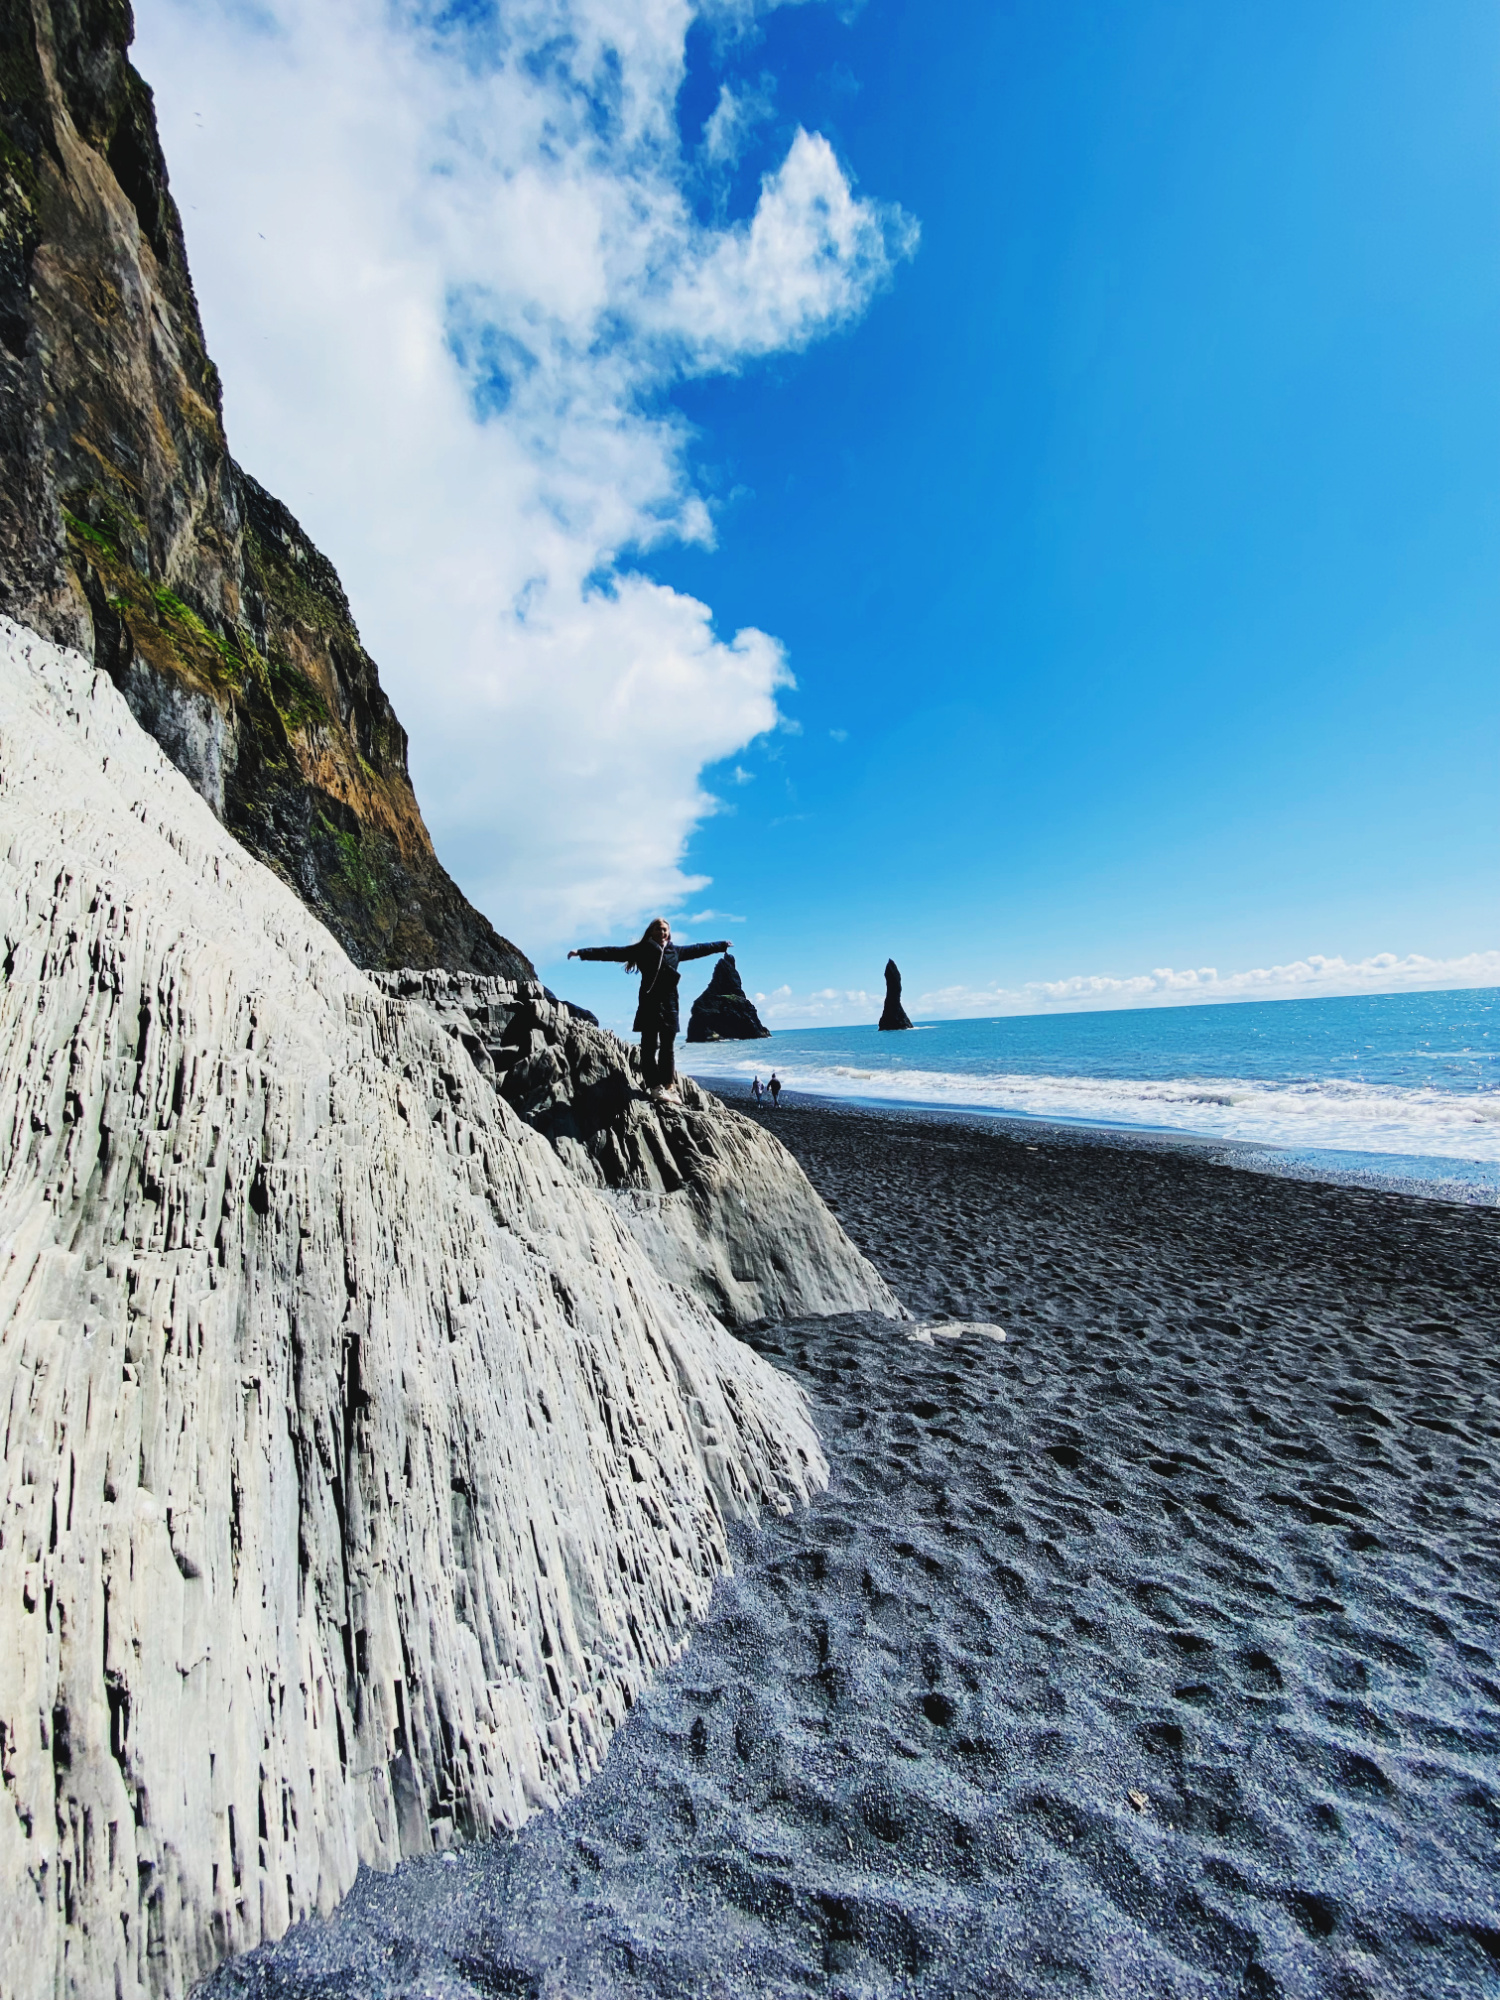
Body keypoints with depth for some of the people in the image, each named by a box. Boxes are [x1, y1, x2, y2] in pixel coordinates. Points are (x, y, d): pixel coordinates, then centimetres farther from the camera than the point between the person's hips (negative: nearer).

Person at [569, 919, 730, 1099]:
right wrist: (583, 953, -11)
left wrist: (722, 945, 34)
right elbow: (613, 952, -4)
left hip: (669, 1004, 4)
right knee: (649, 1046, -4)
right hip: (649, 1003, -3)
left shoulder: (675, 951, 13)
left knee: (667, 1047, 6)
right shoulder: (642, 949, 1)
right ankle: (655, 1085, -1)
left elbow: (698, 949, 25)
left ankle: (668, 1086, 12)